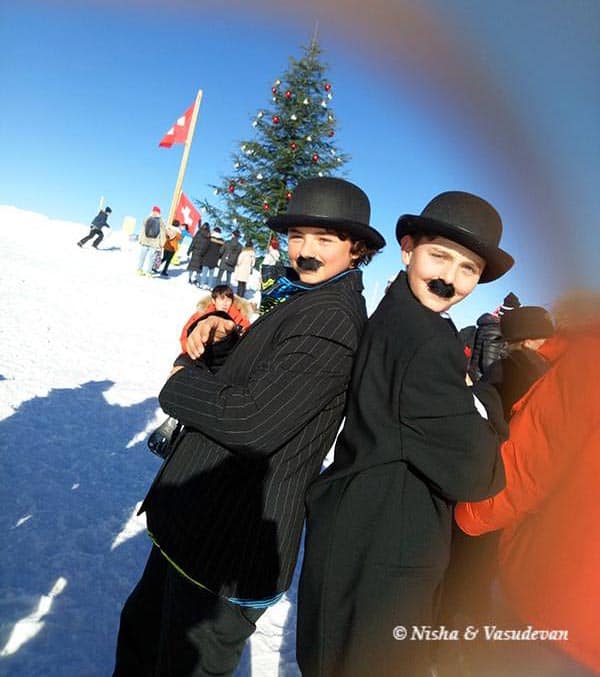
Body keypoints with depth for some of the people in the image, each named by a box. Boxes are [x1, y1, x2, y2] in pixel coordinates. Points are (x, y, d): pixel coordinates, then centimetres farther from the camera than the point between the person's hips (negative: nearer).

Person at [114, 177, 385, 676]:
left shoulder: (331, 320, -23)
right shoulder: (304, 298, 9)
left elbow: (250, 423, -29)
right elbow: (252, 367, 18)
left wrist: (182, 377, -11)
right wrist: (219, 327, -3)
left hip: (228, 548, -9)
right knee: (141, 635, 28)